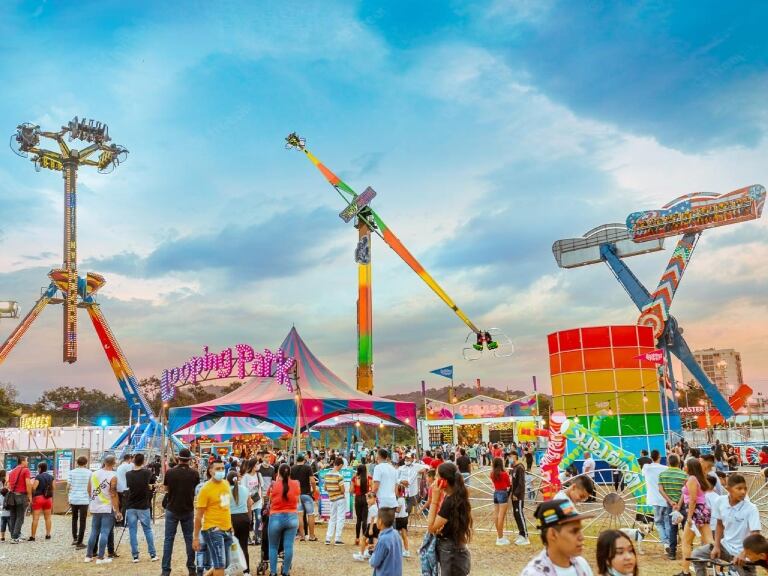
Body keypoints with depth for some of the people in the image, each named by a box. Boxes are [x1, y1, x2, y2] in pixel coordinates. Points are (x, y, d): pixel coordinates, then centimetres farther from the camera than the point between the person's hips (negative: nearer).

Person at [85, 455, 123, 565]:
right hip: (107, 508, -5)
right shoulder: (113, 476, -13)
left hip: (95, 508, 5)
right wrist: (117, 511, -10)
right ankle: (100, 557, -2)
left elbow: (89, 490, 11)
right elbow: (113, 495, -15)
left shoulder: (94, 473, 3)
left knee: (94, 532, 15)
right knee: (105, 533, -1)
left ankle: (89, 555, 20)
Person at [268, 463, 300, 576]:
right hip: (292, 518, 2)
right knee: (288, 547, 4)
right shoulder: (296, 484, -1)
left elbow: (271, 500, 8)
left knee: (273, 547, 12)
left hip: (276, 518, -2)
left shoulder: (274, 485, -8)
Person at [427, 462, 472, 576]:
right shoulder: (457, 497, 5)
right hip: (453, 550, 10)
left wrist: (434, 500, -19)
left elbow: (431, 527, -17)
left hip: (451, 553, -10)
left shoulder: (450, 501, -23)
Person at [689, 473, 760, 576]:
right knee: (697, 554, -3)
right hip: (725, 545, 4)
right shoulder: (720, 501, -8)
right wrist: (716, 546, -2)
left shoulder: (751, 509, -20)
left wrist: (743, 554, -35)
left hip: (742, 552, -4)